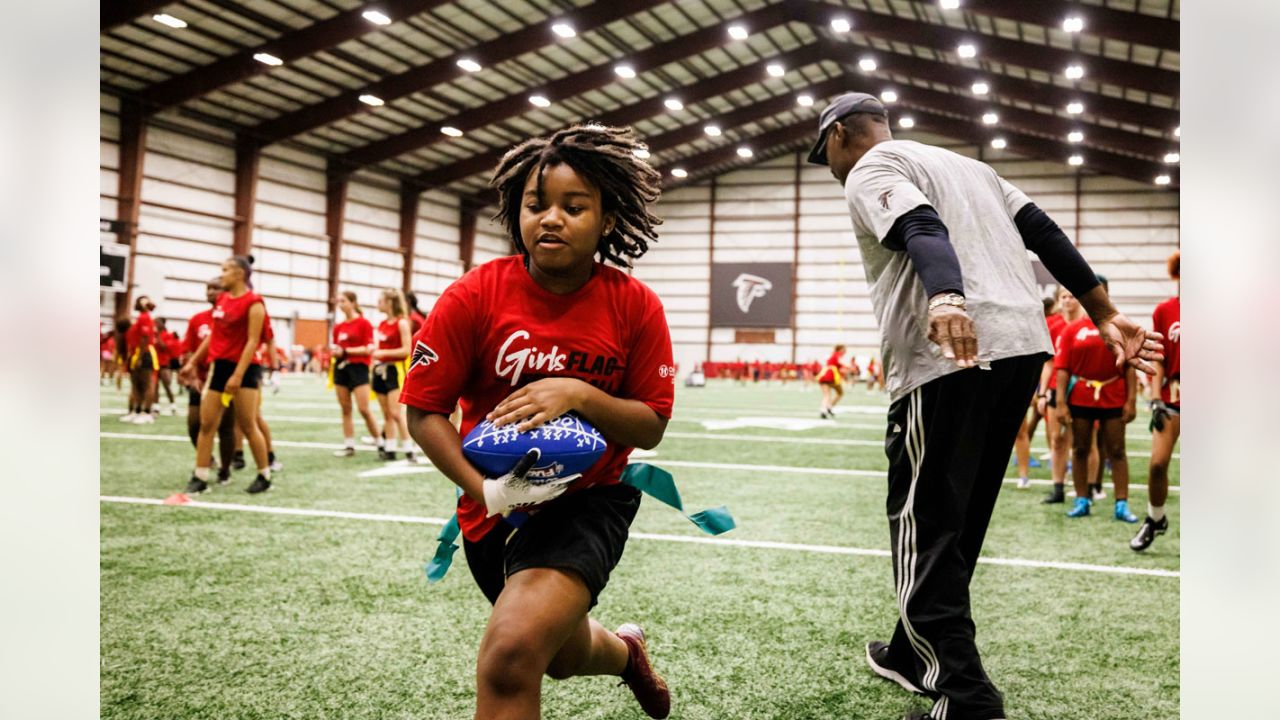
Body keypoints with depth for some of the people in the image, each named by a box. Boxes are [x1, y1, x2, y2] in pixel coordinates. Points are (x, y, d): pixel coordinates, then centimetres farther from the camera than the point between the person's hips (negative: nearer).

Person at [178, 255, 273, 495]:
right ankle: (200, 477, 10)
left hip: (242, 369, -7)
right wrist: (192, 362, 18)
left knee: (247, 426, -1)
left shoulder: (253, 302, -11)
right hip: (217, 366, 7)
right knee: (206, 424, 4)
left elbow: (252, 342, -16)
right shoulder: (221, 299, 12)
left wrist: (237, 375, -22)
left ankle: (265, 476, 11)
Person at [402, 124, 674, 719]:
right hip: (497, 504, 3)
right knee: (563, 654, 28)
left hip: (590, 498, -3)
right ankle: (627, 651, 61)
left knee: (512, 653, -29)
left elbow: (651, 426, -9)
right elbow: (422, 412, -10)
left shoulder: (635, 306, -13)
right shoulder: (474, 296, -14)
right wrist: (484, 490, -23)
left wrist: (578, 394, -26)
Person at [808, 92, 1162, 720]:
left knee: (923, 525, -3)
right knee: (959, 520, 18)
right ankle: (915, 654, 32)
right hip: (1025, 344, 9)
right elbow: (1044, 232, 20)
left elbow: (922, 229, -18)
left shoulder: (868, 171, 4)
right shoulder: (964, 162, 28)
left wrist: (946, 299, -37)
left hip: (950, 356, -8)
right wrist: (1105, 316, 17)